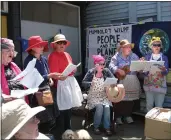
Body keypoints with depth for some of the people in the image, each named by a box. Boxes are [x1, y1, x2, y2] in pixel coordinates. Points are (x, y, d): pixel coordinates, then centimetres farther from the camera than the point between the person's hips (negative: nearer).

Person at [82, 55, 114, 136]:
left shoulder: (106, 71, 0)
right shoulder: (91, 72, -4)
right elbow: (83, 83, -4)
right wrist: (90, 83, -24)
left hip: (104, 95, 2)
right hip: (94, 96, -2)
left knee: (107, 107, -26)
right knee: (99, 107, -27)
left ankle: (107, 128, -10)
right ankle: (96, 127, -6)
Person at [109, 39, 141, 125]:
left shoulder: (134, 56, 11)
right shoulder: (117, 57, -2)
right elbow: (111, 66, -15)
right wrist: (118, 70, -30)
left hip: (132, 81, 4)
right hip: (121, 81, -4)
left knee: (130, 99, 9)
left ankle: (127, 115, 25)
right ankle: (118, 116, 12)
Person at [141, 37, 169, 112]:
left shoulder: (164, 57, 3)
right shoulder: (147, 57, 5)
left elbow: (166, 72, -5)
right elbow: (144, 71, 1)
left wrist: (164, 70, -27)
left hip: (160, 85, 0)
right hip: (149, 84, 1)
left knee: (159, 106, 3)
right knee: (149, 105, 5)